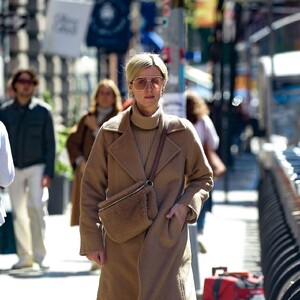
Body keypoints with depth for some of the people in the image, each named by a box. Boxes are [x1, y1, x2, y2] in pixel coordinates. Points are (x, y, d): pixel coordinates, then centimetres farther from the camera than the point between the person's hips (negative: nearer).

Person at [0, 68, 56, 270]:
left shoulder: (43, 110, 2)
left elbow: (50, 143, 2)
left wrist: (48, 172, -6)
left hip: (37, 167, -2)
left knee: (36, 207, -14)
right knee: (18, 213, 2)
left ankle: (40, 254, -7)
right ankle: (24, 256, 9)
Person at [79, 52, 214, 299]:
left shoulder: (182, 131, 2)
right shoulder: (110, 132, 1)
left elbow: (203, 178, 15)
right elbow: (92, 187, 6)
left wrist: (186, 205, -5)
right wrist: (91, 240, 1)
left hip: (168, 244, -1)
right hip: (121, 248, 1)